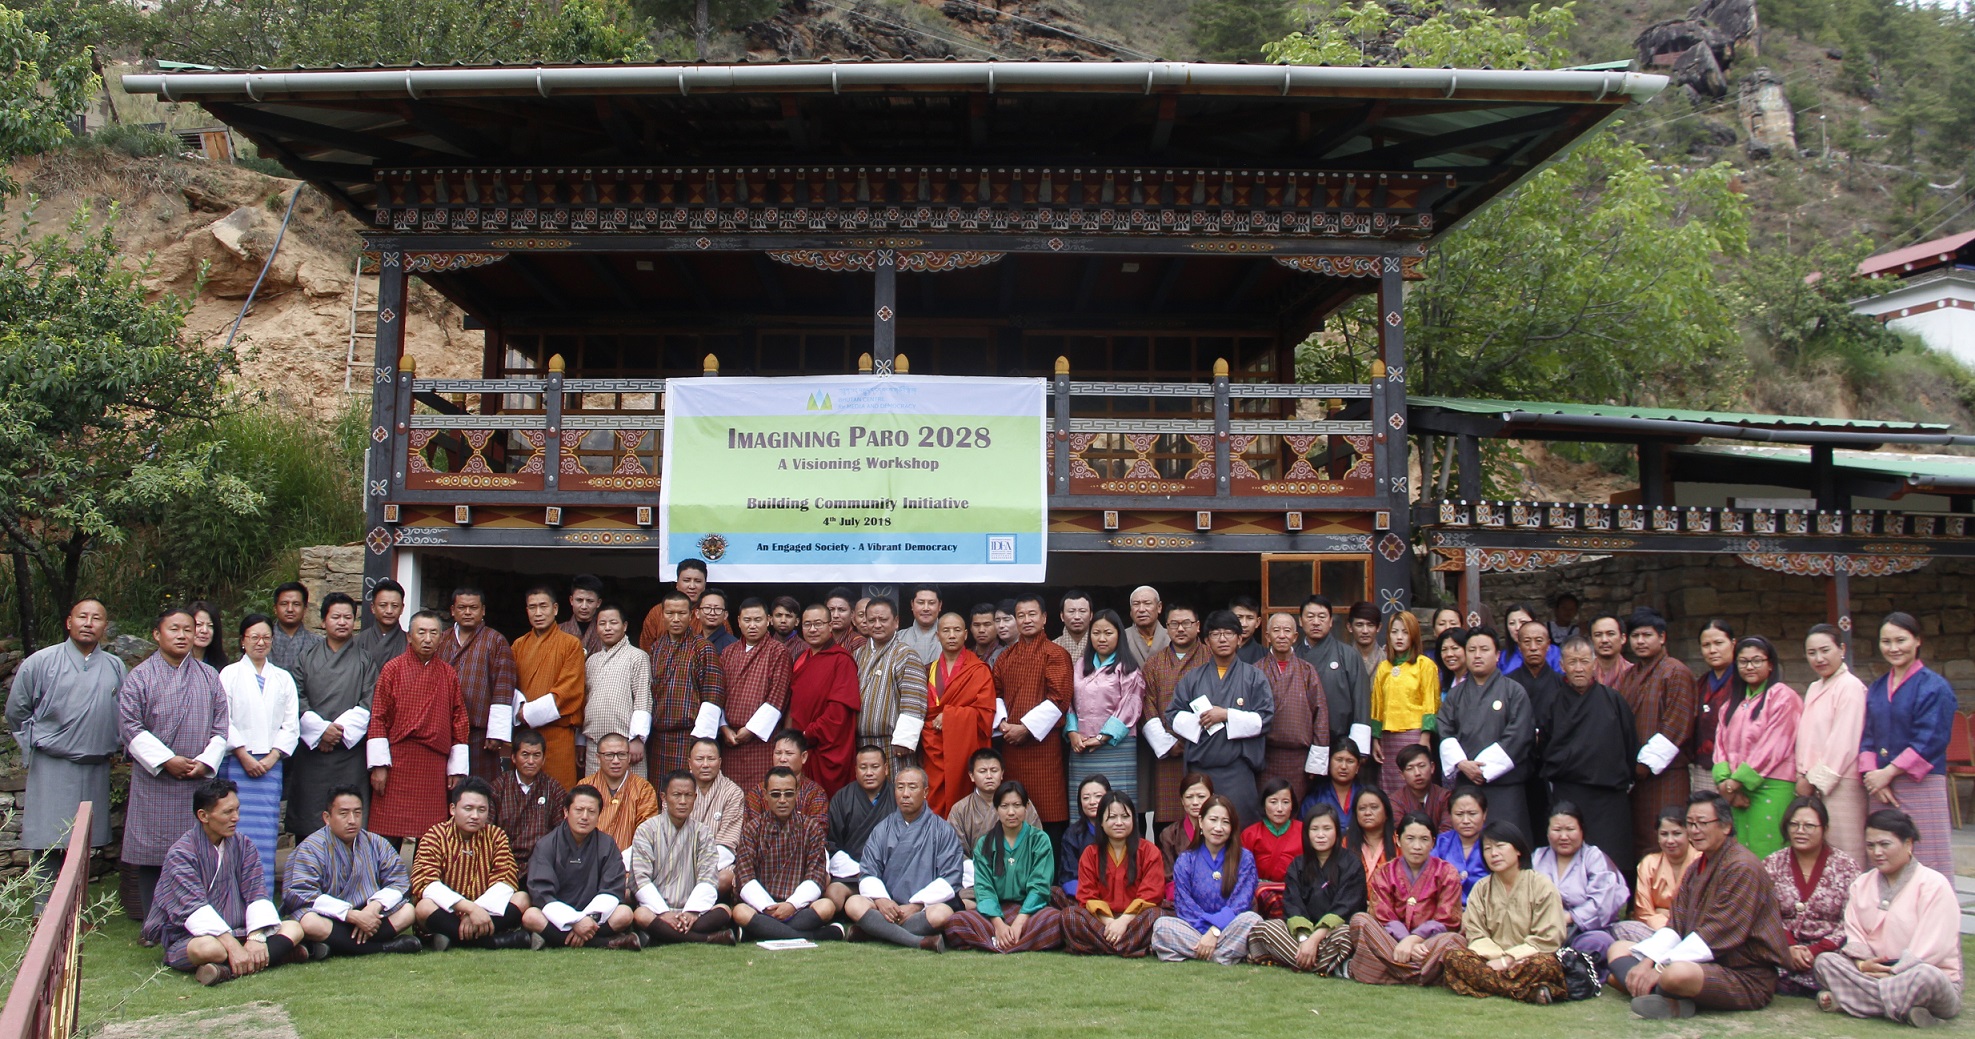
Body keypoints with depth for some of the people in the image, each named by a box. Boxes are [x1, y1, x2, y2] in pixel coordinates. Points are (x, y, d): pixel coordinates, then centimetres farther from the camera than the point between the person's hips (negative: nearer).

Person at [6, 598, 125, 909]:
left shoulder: (116, 668, 6)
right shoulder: (40, 662, -3)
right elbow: (16, 711, 5)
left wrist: (109, 746, 11)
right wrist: (36, 745, 7)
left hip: (96, 770, 3)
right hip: (51, 769, -3)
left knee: (83, 847, 11)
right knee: (48, 848, -4)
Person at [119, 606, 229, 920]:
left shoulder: (209, 676, 9)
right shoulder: (139, 677, 1)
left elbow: (221, 724, 8)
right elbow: (129, 727, -6)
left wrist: (206, 761, -6)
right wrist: (166, 760, -13)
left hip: (199, 781, 2)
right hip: (154, 782, -2)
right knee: (152, 858, 1)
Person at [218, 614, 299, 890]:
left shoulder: (283, 679, 14)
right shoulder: (229, 674, 6)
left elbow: (291, 725, 9)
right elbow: (224, 722, -1)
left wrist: (272, 757, -4)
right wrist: (244, 756, -9)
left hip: (270, 765, 2)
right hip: (237, 764, -2)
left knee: (266, 832, 0)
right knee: (238, 830, -7)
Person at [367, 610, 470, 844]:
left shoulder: (449, 675, 8)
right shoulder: (392, 670, 1)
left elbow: (459, 722, 8)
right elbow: (378, 719, -2)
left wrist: (457, 769, 4)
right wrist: (378, 765, -8)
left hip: (435, 768, 2)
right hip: (398, 764, -2)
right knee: (390, 833, -1)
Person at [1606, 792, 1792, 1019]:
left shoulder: (1742, 868, -13)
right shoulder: (1696, 868, 17)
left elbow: (1716, 935, -20)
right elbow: (1675, 926, 7)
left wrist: (1659, 969, -23)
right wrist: (1647, 962, -10)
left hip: (1746, 977, -10)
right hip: (1704, 964, 10)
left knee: (1678, 973, -41)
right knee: (1618, 949, 5)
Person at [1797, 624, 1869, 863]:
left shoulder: (1850, 686, -8)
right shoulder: (1814, 689, 19)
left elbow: (1843, 743, -14)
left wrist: (1815, 780, -10)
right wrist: (1804, 776, 7)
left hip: (1839, 785, -8)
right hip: (1814, 784, 8)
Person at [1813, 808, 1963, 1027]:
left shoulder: (1934, 885, -6)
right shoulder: (1862, 884, 12)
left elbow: (1931, 949, -15)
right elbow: (1853, 935, 5)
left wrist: (1893, 973, -21)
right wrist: (1862, 964, -16)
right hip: (1875, 973, 5)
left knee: (1927, 976, -40)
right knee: (1825, 961, -20)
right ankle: (1903, 1007, -29)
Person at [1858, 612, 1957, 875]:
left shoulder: (1934, 687, -3)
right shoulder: (1876, 689, 14)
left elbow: (1930, 742, -11)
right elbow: (1867, 737, 10)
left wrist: (1889, 772, -12)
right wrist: (1872, 775, -6)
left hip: (1920, 785, -5)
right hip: (1879, 785, 5)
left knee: (1925, 863, -4)